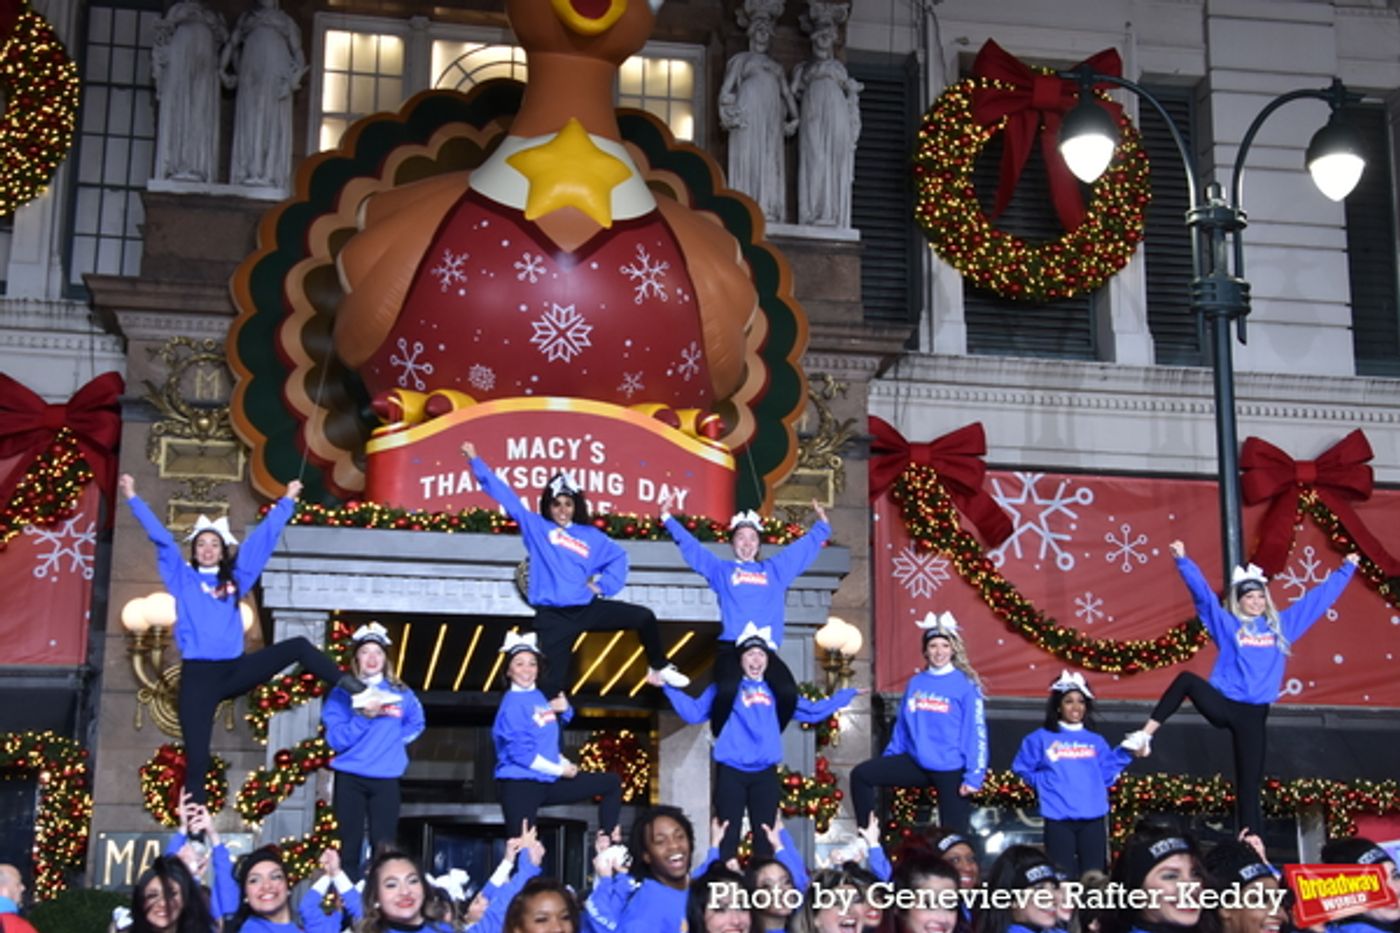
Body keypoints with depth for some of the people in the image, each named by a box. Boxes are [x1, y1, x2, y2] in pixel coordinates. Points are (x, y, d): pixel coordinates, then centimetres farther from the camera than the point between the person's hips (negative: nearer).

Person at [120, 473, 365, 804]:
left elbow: (263, 537, 17)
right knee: (197, 762, -4)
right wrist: (133, 498, 6)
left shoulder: (235, 579, 14)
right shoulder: (182, 578, 8)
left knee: (298, 647, -9)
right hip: (197, 676, -2)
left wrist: (287, 501, 21)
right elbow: (160, 536, 6)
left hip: (234, 669, 2)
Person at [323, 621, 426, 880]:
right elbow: (336, 739, -7)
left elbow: (416, 724, 21)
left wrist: (393, 739, 5)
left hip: (386, 779, 2)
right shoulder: (343, 693, 0)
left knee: (384, 846, 1)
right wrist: (364, 716, -19)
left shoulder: (400, 693, 7)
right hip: (350, 778, -2)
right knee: (350, 845, 1)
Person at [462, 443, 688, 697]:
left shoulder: (589, 535, 12)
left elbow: (618, 556, 21)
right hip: (553, 617, -3)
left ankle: (659, 669, 14)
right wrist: (475, 459, 2)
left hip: (588, 609, 3)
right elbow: (504, 495, 4)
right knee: (553, 679, -7)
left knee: (643, 617, -2)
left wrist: (603, 585, 6)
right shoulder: (535, 526, 6)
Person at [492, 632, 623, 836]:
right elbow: (521, 753, -22)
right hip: (519, 784, -9)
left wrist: (564, 710, 5)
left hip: (548, 781, 9)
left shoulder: (539, 696, 11)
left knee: (612, 783, 13)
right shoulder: (513, 703, -14)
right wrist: (560, 770, -11)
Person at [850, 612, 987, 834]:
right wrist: (888, 760, 12)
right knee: (861, 775, -4)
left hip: (951, 770, -5)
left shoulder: (965, 685, -7)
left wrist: (974, 775, -15)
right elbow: (902, 726, 13)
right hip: (916, 763, 5)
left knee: (953, 832, 0)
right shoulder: (915, 683, 7)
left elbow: (976, 733, -10)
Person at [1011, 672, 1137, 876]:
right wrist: (1045, 782, -4)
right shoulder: (1042, 738, 6)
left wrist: (1126, 753, 3)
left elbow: (1107, 775, 11)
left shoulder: (1096, 741, 15)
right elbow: (1022, 768, 8)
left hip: (1092, 819, 3)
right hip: (1059, 819, -3)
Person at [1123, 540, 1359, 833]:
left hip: (1252, 714, 2)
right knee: (1187, 680, -28)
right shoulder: (1227, 624, 8)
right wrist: (1182, 560, -15)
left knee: (1249, 782, 0)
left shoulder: (1281, 625, 15)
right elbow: (1201, 592, -3)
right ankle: (1145, 735, -23)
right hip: (1222, 704, -1)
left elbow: (1320, 596, 21)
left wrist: (1346, 569, 25)